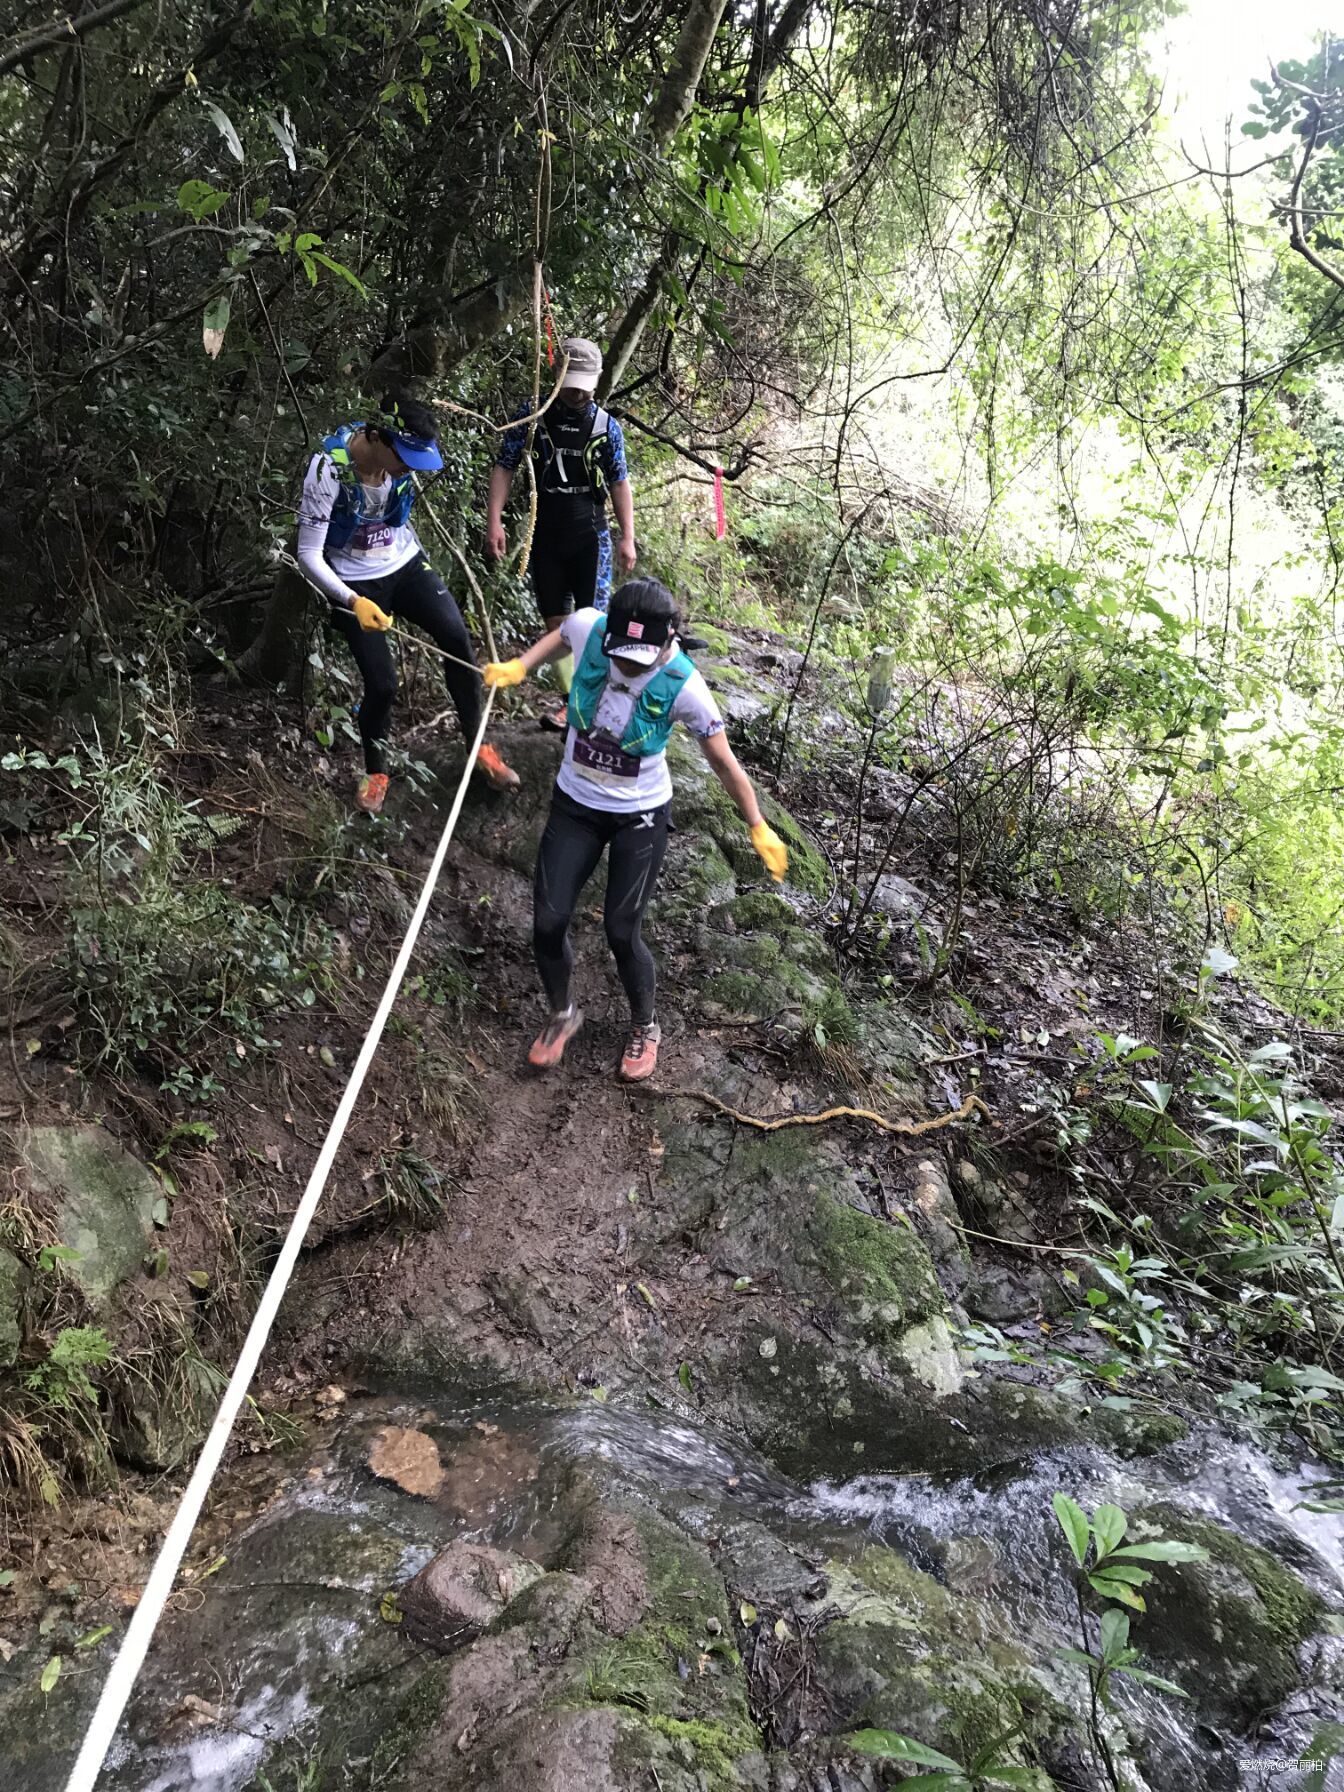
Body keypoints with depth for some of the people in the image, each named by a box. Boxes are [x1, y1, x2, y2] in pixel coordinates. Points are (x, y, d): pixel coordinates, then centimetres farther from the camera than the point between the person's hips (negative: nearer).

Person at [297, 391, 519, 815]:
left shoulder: (403, 456, -13)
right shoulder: (329, 469, -26)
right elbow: (309, 556, -23)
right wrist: (354, 602, -35)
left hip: (405, 563, 4)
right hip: (355, 583, -4)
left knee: (456, 636, -19)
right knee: (381, 682, -10)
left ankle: (479, 746, -5)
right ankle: (375, 771, 17)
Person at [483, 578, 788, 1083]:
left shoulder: (684, 686, -26)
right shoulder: (588, 627, -20)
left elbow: (724, 762, -12)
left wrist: (759, 828, -6)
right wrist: (518, 667, -2)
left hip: (640, 816, -3)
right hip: (575, 805, 3)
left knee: (621, 933, -3)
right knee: (547, 922, 1)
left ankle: (645, 1026, 28)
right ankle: (562, 1014, 31)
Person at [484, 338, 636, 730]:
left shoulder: (606, 426, 0)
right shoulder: (531, 416, -2)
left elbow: (619, 483, 5)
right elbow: (505, 468, 0)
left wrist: (628, 537, -1)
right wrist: (494, 520, -10)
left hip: (590, 537, -1)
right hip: (546, 538, 1)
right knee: (556, 622, 4)